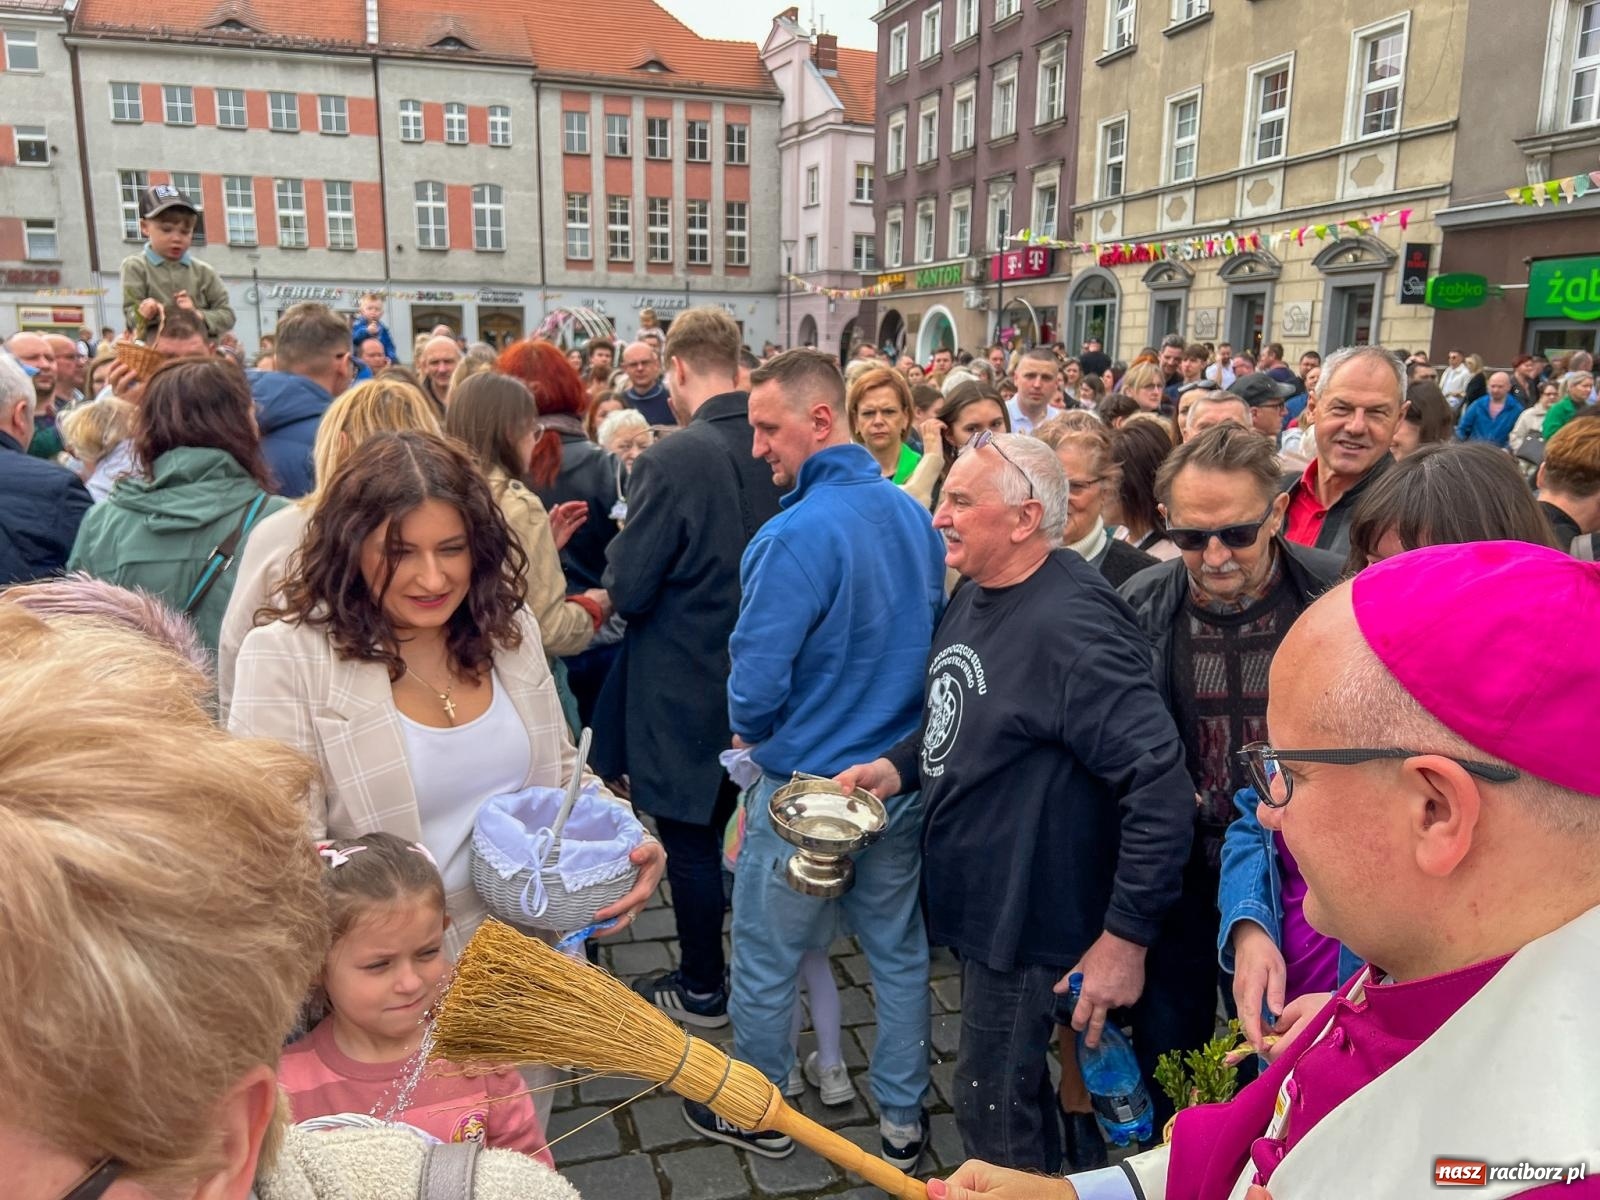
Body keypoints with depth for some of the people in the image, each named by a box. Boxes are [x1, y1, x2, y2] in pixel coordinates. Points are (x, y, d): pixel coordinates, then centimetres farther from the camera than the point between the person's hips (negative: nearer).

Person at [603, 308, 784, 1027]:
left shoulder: (671, 460, -23)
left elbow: (625, 590, -19)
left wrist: (623, 539, 0)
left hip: (687, 690, -6)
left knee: (692, 840, 10)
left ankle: (702, 990, 27)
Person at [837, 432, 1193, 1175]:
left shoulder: (1069, 625, -27)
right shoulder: (976, 595, 2)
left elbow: (1161, 782, -30)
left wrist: (1126, 934, -27)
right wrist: (898, 766, 1)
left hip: (1029, 921, -9)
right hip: (974, 900, 9)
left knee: (996, 1120, 10)